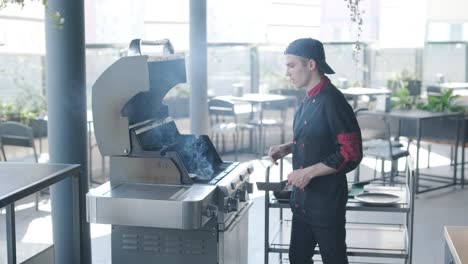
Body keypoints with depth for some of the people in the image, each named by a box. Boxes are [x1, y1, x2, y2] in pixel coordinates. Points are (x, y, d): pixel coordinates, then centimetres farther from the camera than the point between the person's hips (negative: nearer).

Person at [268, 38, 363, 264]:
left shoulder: (332, 101, -19)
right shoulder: (309, 100, 8)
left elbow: (351, 154, -21)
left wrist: (309, 172, -23)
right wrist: (287, 148, 5)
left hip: (327, 202, -9)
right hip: (303, 199, 9)